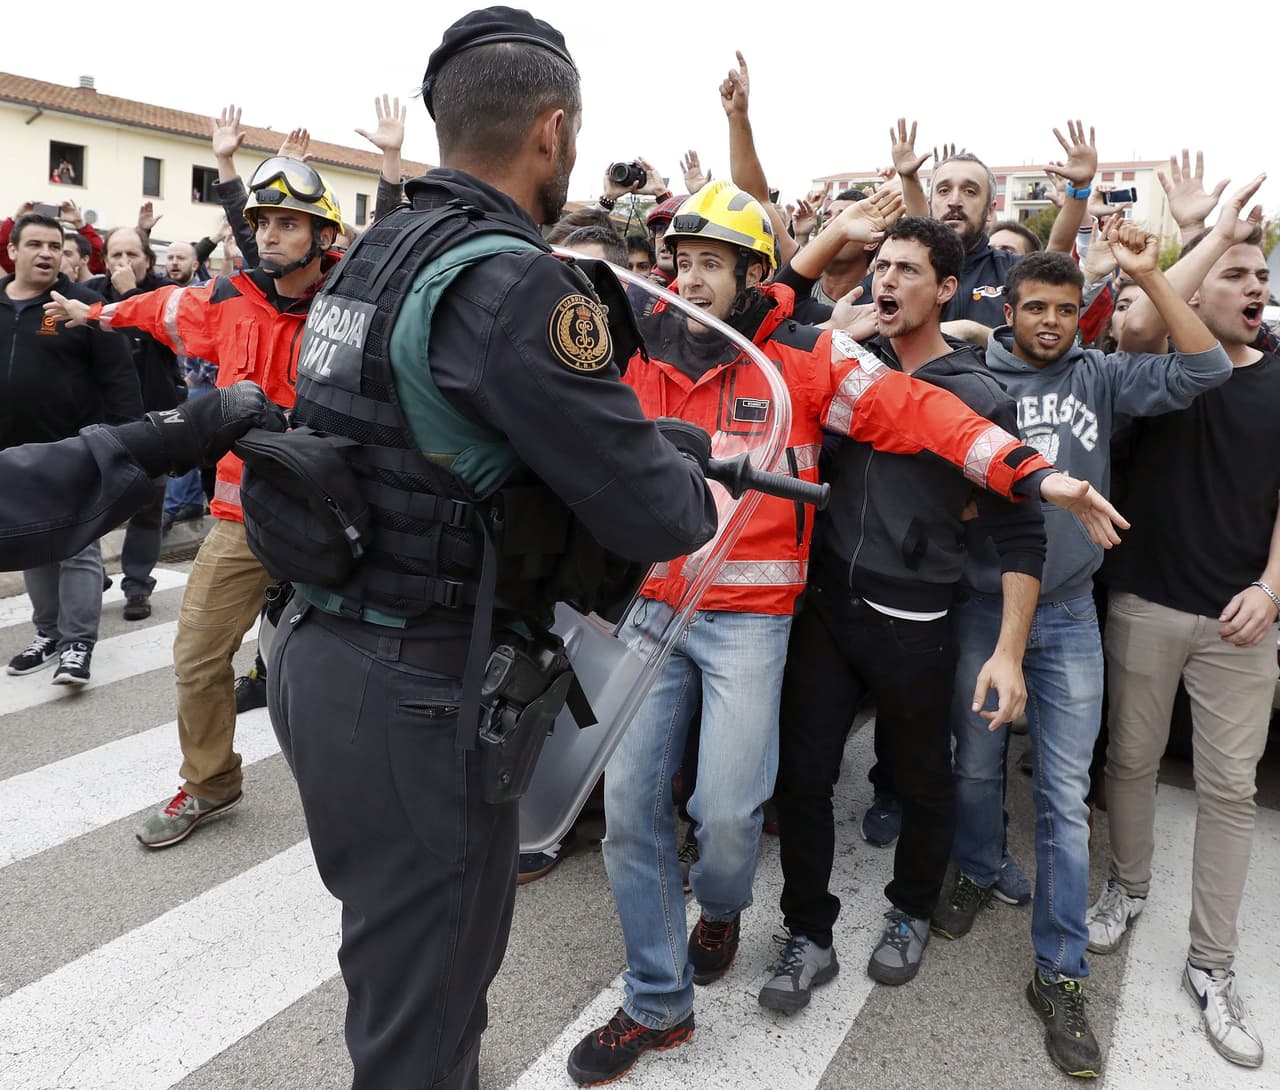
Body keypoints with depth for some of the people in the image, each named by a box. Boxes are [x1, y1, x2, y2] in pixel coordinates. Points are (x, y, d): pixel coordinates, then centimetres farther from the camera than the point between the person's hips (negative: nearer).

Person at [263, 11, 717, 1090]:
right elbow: (648, 513, -20)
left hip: (316, 650, 9)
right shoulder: (512, 279, -19)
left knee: (400, 944, 29)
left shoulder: (375, 251, 9)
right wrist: (701, 502, 4)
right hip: (419, 689, -9)